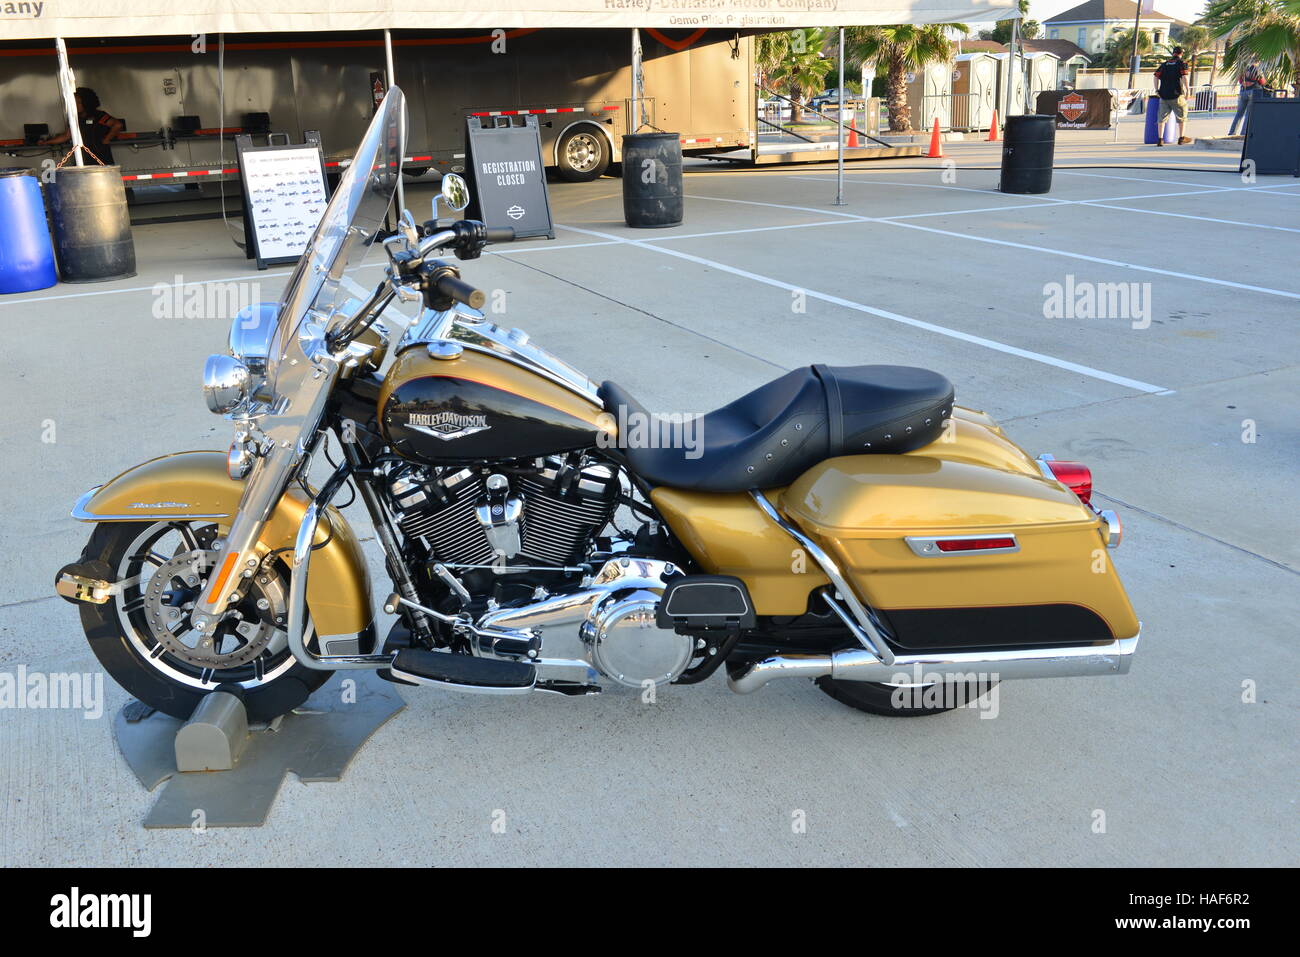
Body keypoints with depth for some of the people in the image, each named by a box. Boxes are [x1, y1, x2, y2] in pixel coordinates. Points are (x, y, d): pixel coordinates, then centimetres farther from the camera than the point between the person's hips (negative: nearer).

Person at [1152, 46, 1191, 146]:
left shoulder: (1164, 64, 12)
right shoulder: (1181, 63, -1)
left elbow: (1156, 76, 6)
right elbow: (1184, 77, -13)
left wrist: (1157, 90, 13)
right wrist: (1187, 91, -10)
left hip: (1164, 95, 3)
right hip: (1176, 95, -3)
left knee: (1162, 118, 6)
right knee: (1182, 116, 12)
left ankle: (1160, 139, -2)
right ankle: (1181, 138, 16)